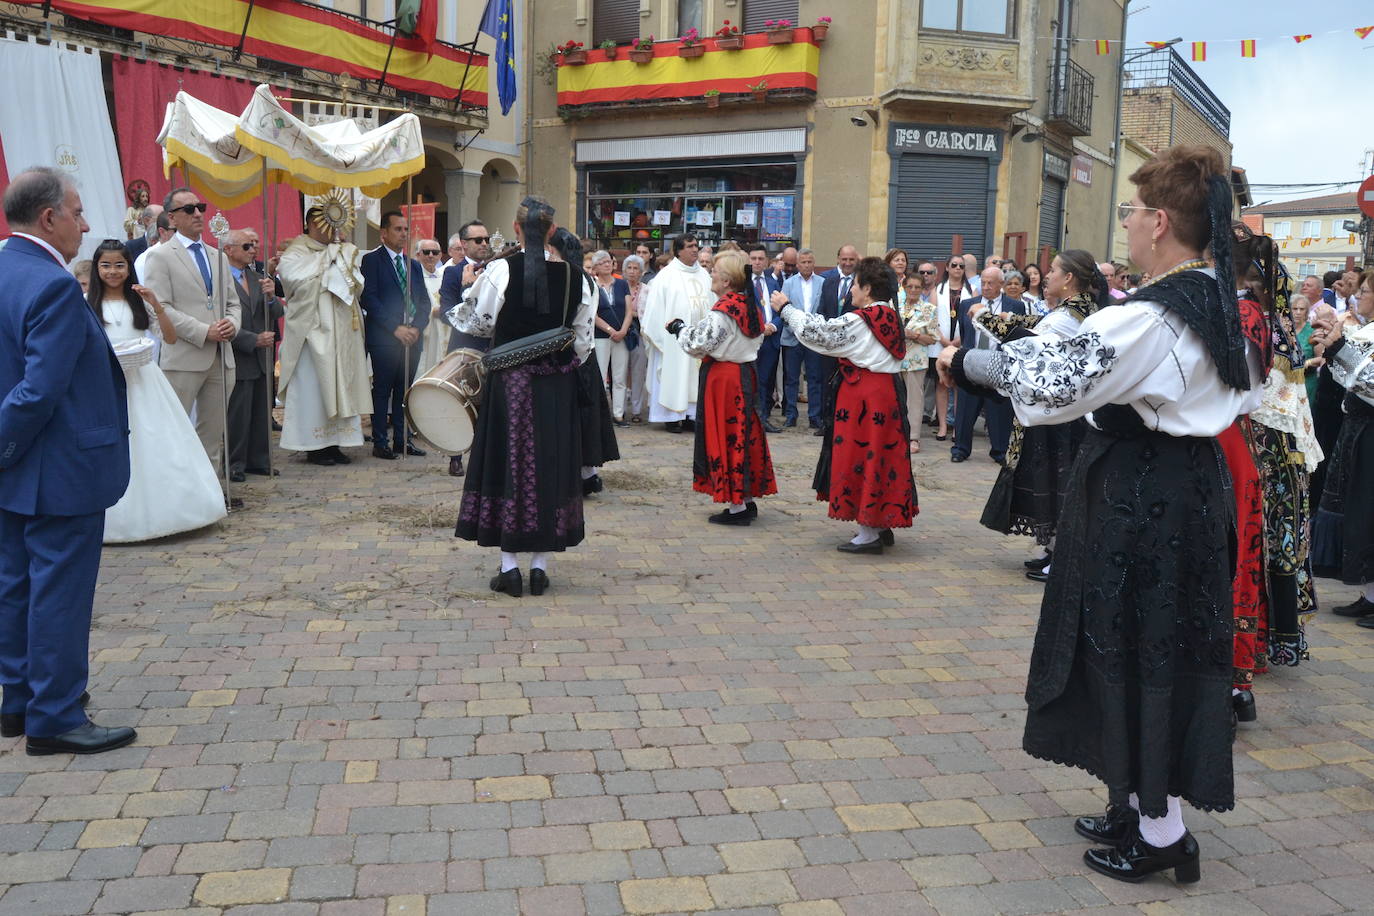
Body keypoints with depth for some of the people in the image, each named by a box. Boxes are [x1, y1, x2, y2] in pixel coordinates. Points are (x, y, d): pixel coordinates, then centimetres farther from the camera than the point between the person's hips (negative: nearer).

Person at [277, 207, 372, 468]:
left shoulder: (339, 252, 16)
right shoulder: (295, 254, -2)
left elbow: (357, 287, 13)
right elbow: (296, 280, -21)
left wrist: (346, 265, -4)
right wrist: (327, 263, -13)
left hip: (340, 333, 7)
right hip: (312, 332, -6)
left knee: (339, 386, 6)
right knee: (313, 387, -4)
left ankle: (333, 443, 12)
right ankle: (314, 447, 2)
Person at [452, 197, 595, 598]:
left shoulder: (500, 270, -9)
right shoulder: (572, 274, 0)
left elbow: (478, 323, -2)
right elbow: (583, 337, 5)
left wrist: (461, 305, 19)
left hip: (509, 380, -2)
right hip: (556, 385, 2)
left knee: (508, 462, 4)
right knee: (549, 464, 8)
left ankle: (509, 567, 6)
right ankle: (540, 565, 13)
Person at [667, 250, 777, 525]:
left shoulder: (721, 311, -18)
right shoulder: (751, 307, 7)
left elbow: (697, 345, -18)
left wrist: (679, 328, 1)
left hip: (721, 377, -8)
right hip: (746, 374, 8)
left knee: (723, 437, -1)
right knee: (743, 435, 14)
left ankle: (736, 507, 1)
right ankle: (748, 499, 20)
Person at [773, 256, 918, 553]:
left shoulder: (859, 320, -16)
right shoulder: (889, 317, 9)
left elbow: (816, 332, -11)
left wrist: (786, 308, 1)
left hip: (863, 396, -8)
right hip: (888, 391, 9)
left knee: (861, 457, -1)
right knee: (880, 456, 15)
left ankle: (868, 534, 3)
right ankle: (882, 526, 23)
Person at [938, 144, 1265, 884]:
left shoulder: (1149, 317, -23)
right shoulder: (1221, 303, 7)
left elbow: (1051, 381, -27)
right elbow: (1248, 392, 20)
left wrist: (966, 361, -15)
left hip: (1140, 497, -9)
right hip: (1194, 485, 9)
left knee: (1140, 652, 2)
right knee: (1168, 649, 17)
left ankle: (1160, 831, 15)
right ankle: (1143, 802, 31)